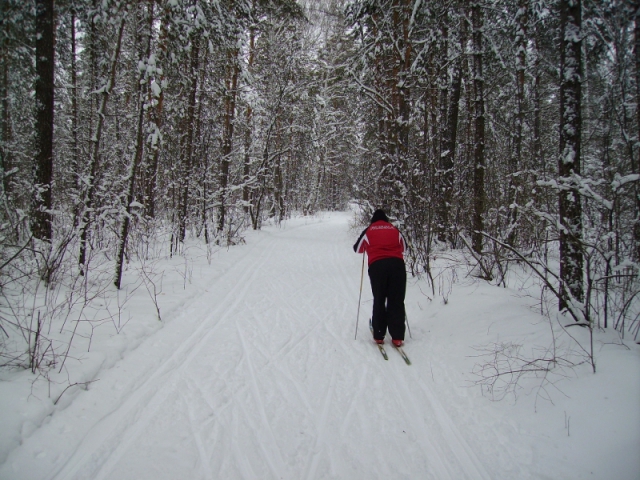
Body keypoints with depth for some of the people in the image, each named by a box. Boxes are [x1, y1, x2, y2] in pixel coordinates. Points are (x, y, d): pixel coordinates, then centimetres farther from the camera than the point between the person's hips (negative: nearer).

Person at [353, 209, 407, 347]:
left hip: (377, 265, -1)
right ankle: (397, 337, 2)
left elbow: (357, 249, 23)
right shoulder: (395, 230, 19)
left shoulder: (369, 231, 15)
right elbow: (403, 248, 31)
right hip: (397, 264, 1)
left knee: (379, 301, 9)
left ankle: (379, 335, 10)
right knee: (396, 301, 4)